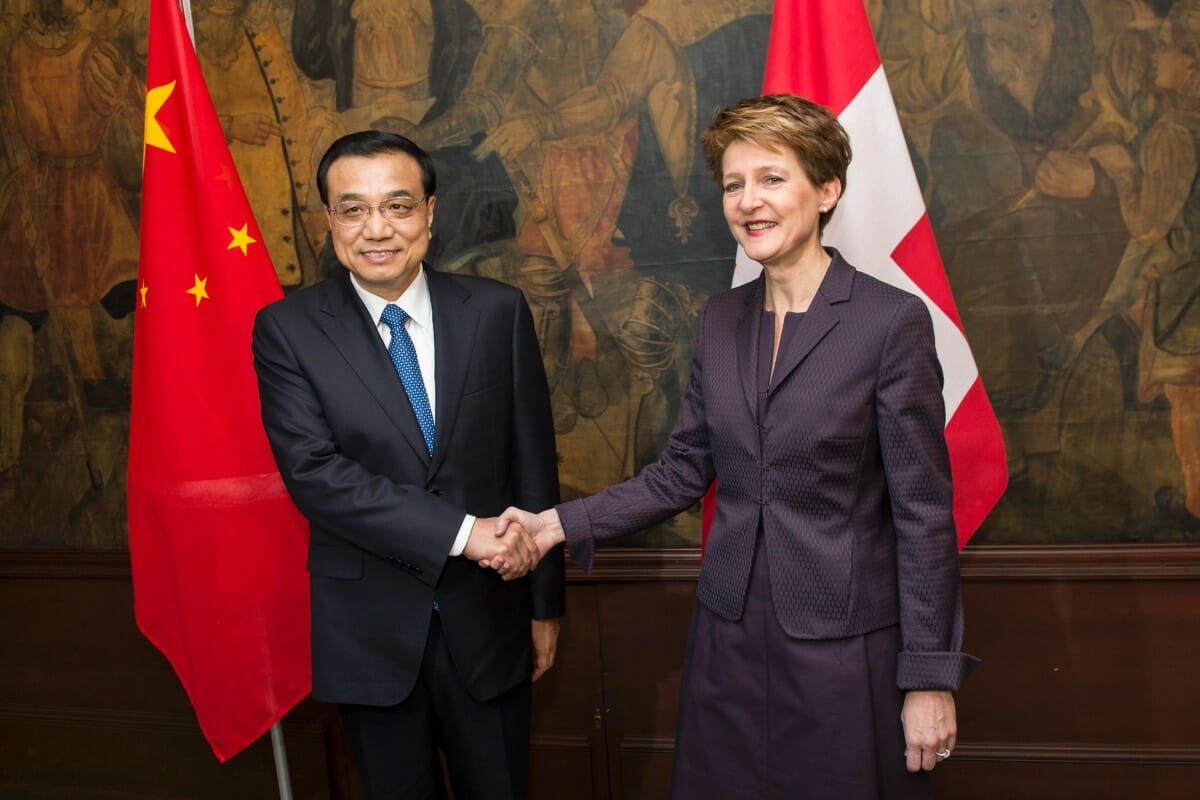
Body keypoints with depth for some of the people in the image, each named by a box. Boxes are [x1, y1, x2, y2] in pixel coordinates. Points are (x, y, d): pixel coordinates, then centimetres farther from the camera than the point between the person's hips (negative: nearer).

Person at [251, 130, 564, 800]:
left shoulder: (498, 311, -4)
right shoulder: (287, 329, -6)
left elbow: (534, 462, 1)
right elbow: (312, 471, -16)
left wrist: (545, 601, 4)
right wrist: (461, 532, -23)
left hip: (486, 618, 1)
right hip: (369, 630, 0)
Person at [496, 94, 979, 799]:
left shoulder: (893, 320, -11)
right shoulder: (721, 319, 5)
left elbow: (924, 510, -10)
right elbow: (684, 472, 9)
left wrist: (931, 676, -10)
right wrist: (564, 523, -1)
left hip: (846, 647, -4)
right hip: (731, 635, 5)